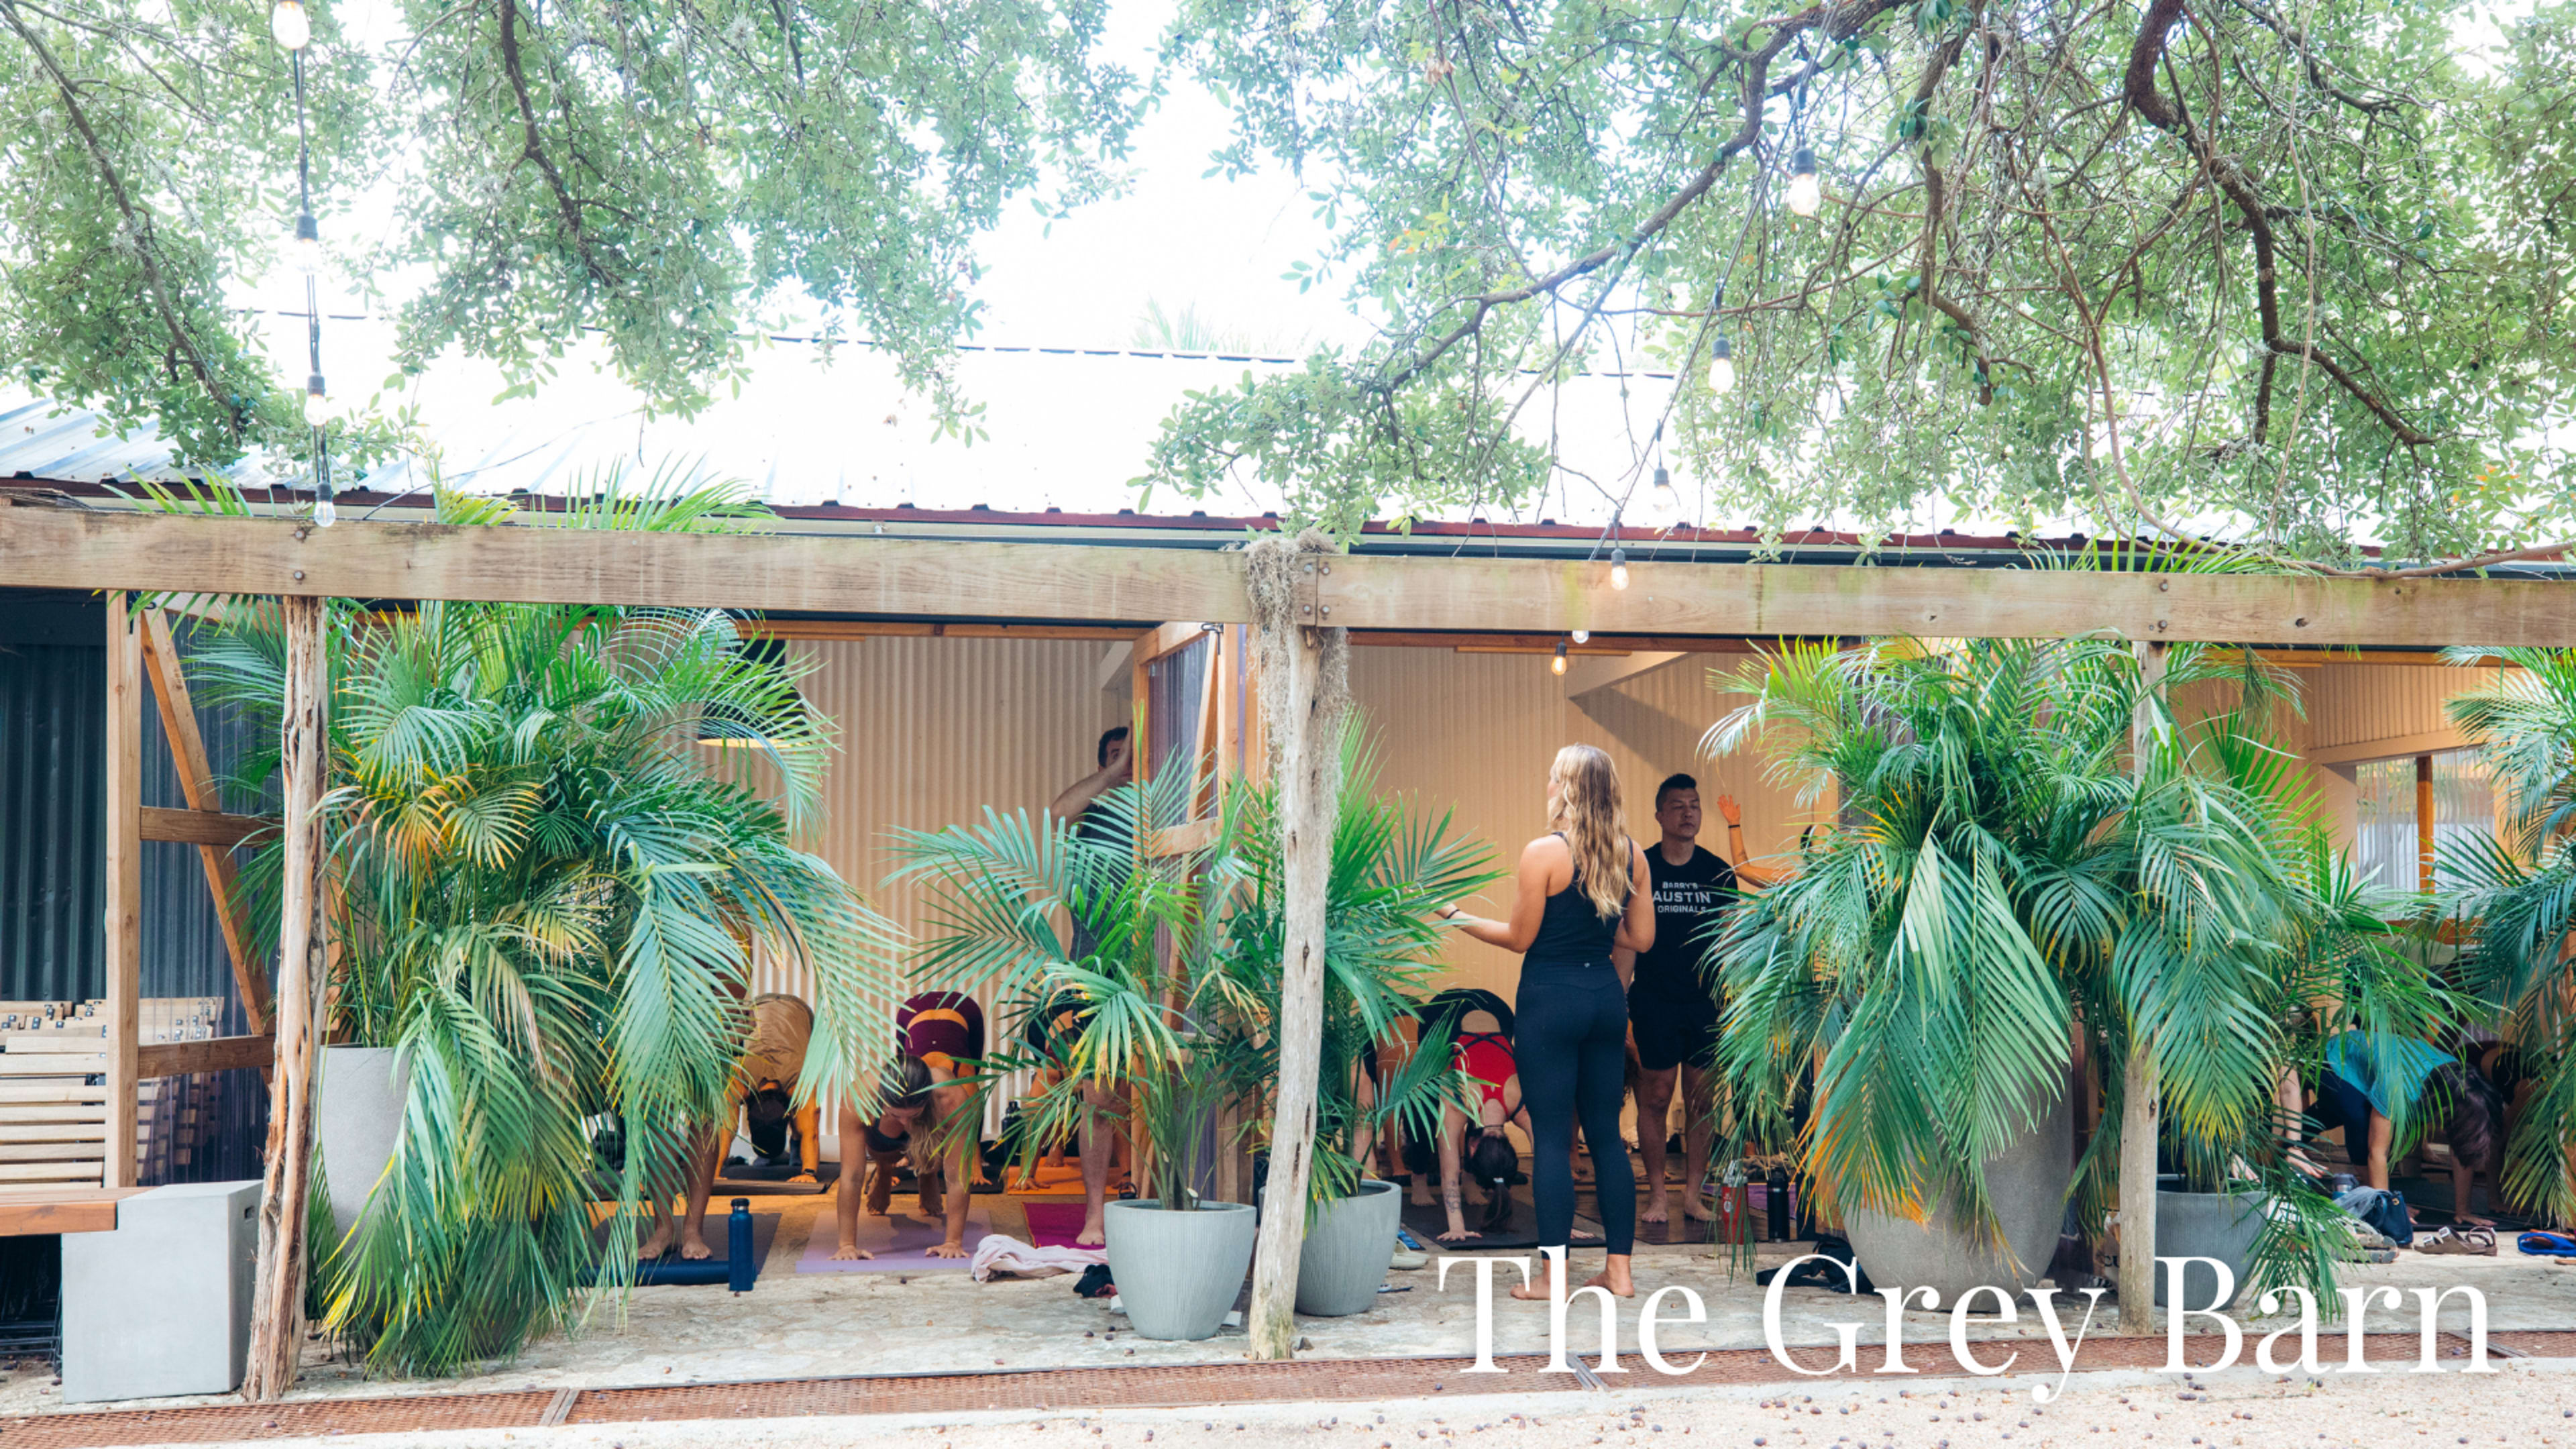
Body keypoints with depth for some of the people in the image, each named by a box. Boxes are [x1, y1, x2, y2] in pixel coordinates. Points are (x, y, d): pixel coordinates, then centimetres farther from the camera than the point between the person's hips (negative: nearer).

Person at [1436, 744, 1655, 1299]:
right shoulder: (1632, 854, 4)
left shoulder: (1543, 853, -12)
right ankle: (1619, 1268, 14)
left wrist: (1455, 915, 5)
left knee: (1551, 1136, 0)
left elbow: (1520, 937, -6)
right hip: (1606, 995, 5)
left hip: (1551, 998, -5)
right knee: (1606, 1133, 12)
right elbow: (1641, 938, 7)